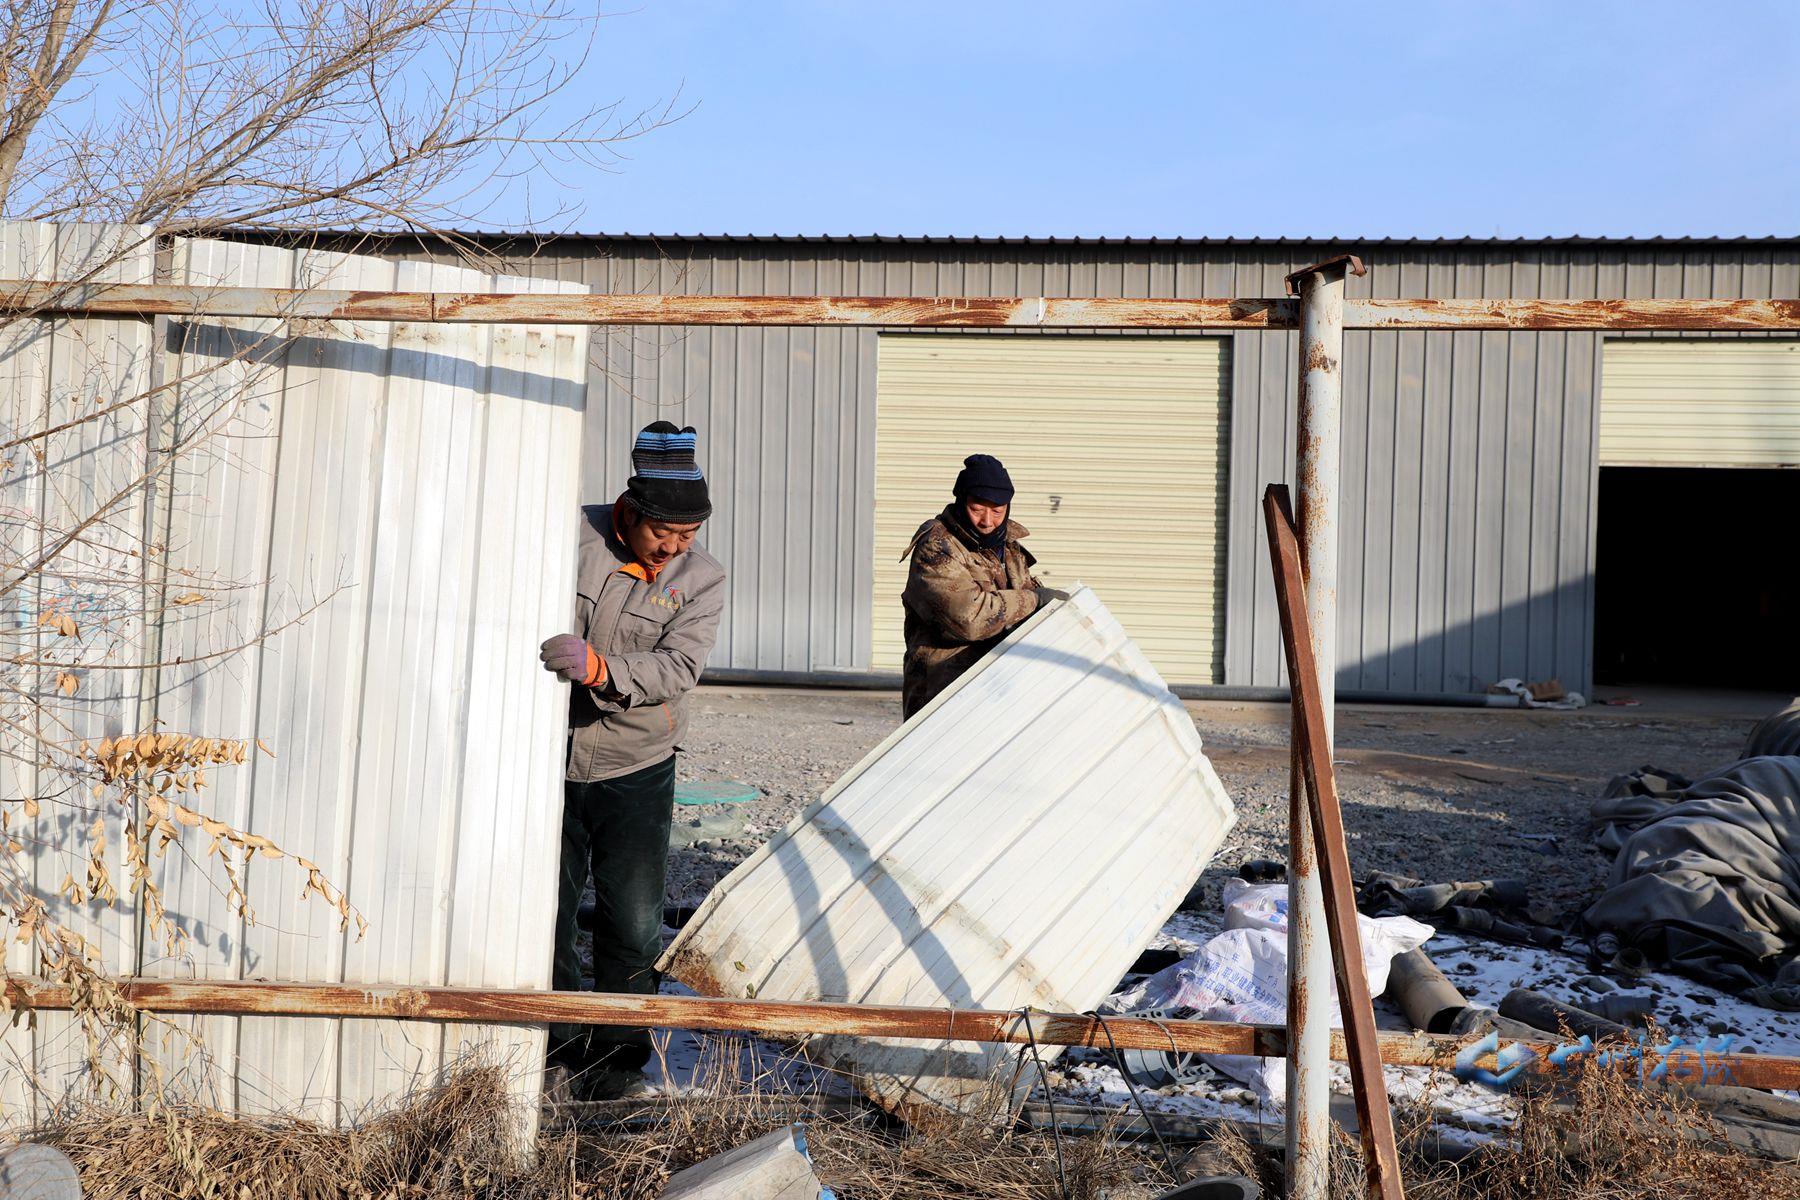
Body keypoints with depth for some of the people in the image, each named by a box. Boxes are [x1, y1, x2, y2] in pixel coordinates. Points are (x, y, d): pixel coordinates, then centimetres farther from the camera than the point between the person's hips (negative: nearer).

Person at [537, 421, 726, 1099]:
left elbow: (677, 667, -20)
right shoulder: (573, 534, -6)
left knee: (633, 924, 0)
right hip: (551, 761, 1)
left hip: (635, 772, -1)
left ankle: (618, 1060, 15)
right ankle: (558, 1050, 24)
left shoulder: (703, 579, -5)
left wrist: (600, 669, -36)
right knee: (544, 913, 8)